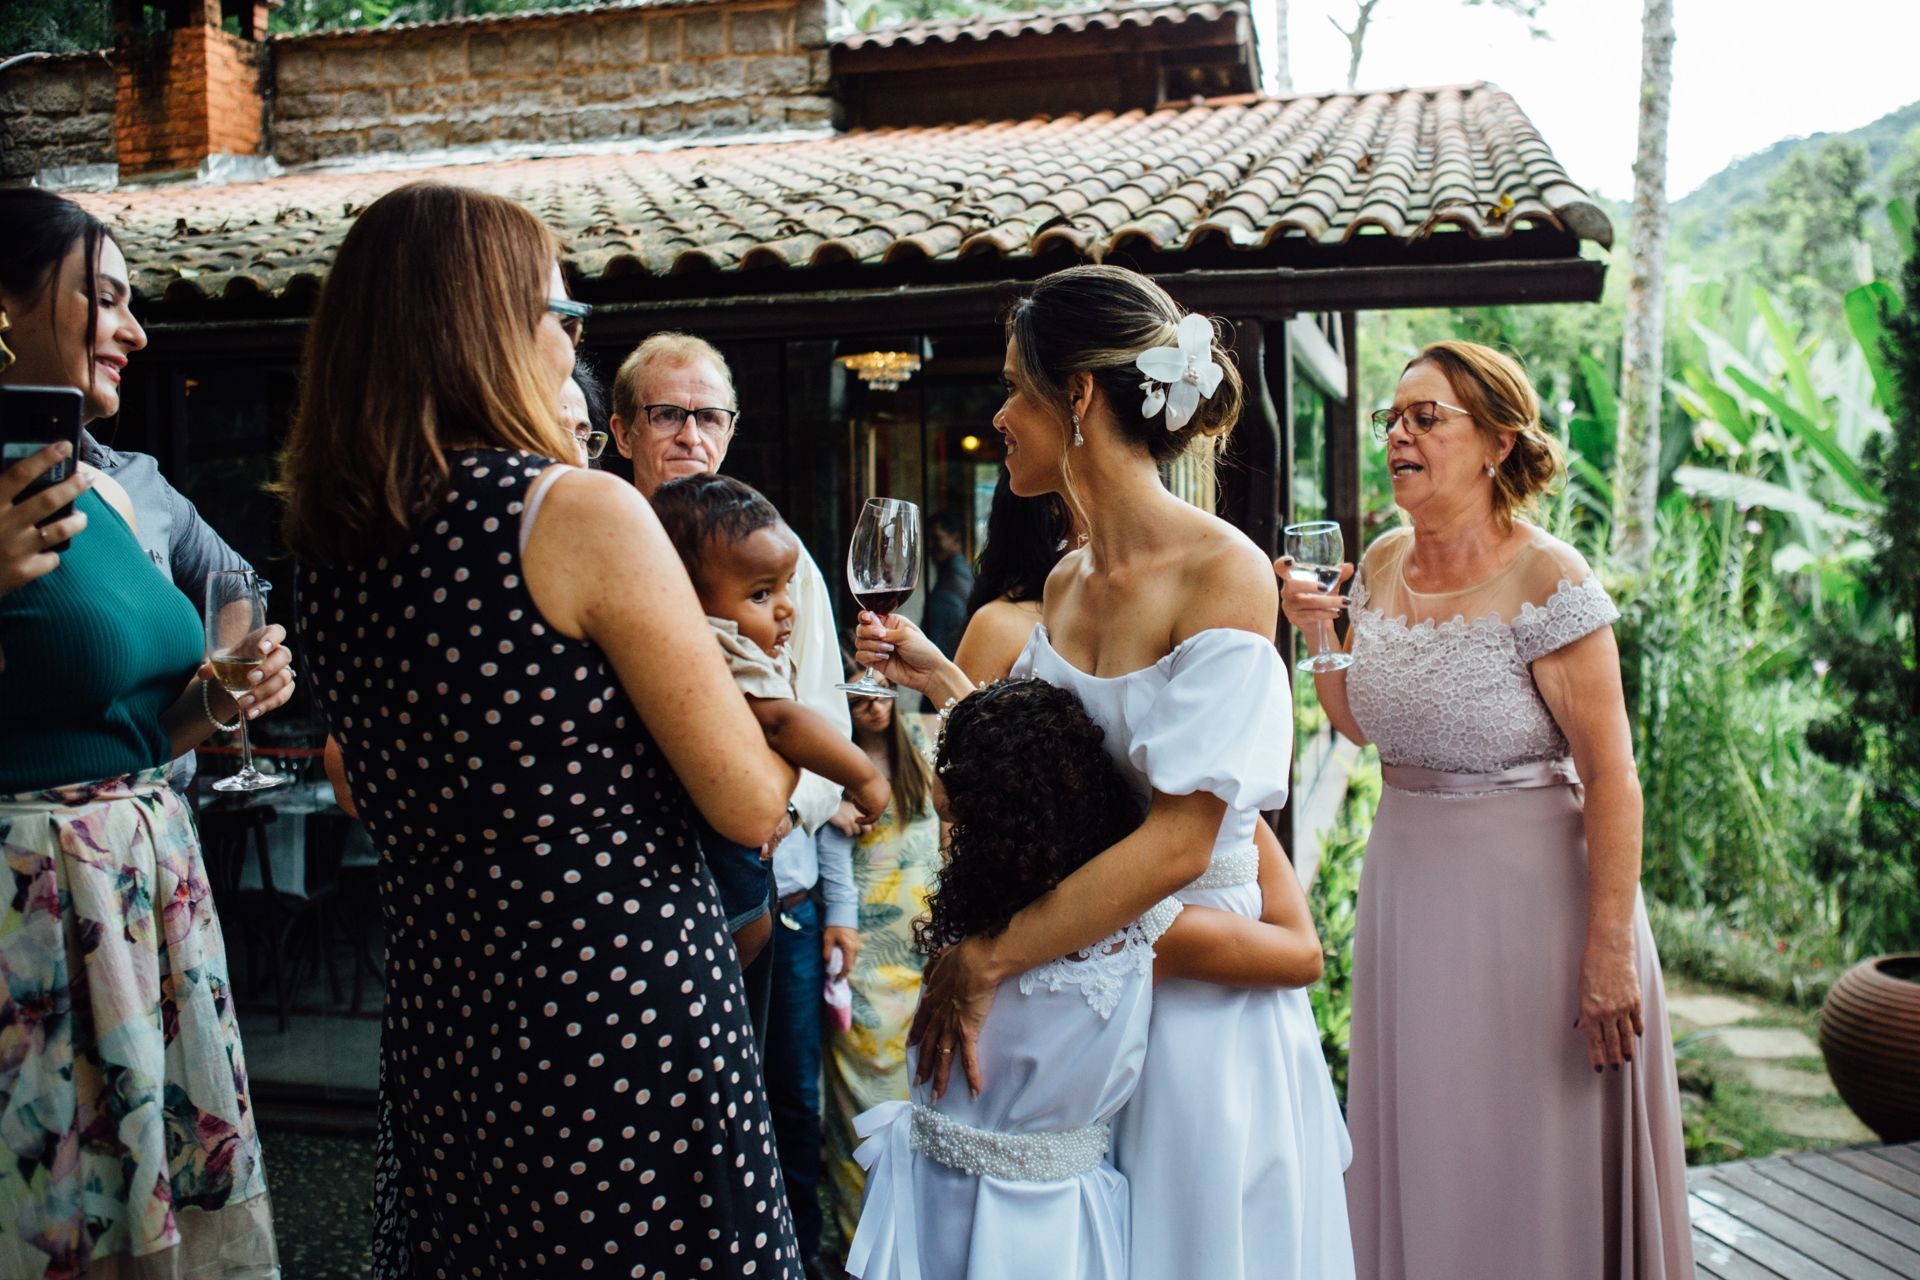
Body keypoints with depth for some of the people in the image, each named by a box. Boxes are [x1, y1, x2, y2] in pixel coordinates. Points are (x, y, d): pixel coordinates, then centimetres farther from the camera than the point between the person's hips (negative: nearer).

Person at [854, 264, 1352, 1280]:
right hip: (1070, 982, 6)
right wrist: (938, 678, 7)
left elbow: (1177, 844, -24)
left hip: (1194, 992, -6)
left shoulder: (1224, 574, -19)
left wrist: (984, 959, -23)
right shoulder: (1068, 580, 4)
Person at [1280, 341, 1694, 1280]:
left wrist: (1610, 949, -20)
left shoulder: (1546, 579, -16)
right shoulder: (1383, 563, 3)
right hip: (1404, 879, 6)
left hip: (1528, 887, -6)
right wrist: (1318, 634, -2)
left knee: (1528, 1163, 7)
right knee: (1420, 1156, 18)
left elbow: (1611, 777, -17)